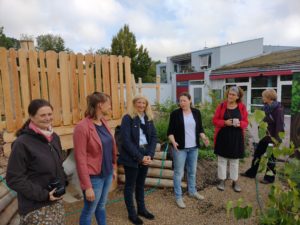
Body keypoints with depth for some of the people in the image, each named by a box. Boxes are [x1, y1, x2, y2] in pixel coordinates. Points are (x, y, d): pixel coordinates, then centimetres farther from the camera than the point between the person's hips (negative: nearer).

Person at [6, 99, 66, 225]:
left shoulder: (54, 137, 3)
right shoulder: (22, 143, -17)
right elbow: (14, 179, -16)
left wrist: (62, 185, 2)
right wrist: (43, 194, -17)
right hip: (35, 207, -6)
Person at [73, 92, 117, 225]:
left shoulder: (104, 123, 3)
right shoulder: (82, 127, -20)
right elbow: (80, 160, -19)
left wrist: (113, 168, 13)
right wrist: (87, 186, -17)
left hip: (107, 174, 7)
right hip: (94, 177, -7)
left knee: (101, 206, 23)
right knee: (89, 211, 13)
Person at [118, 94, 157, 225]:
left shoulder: (148, 118, 7)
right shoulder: (128, 118, -11)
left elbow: (154, 137, 4)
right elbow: (126, 140, -18)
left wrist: (149, 155, -9)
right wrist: (139, 157, -18)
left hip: (145, 155, 6)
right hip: (131, 157, -5)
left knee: (141, 184, 19)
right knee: (130, 185, 9)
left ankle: (142, 209, 36)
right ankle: (132, 213, 25)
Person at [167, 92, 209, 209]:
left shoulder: (196, 112, 3)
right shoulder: (175, 113, -8)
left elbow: (200, 128, 8)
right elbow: (170, 131, -7)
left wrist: (204, 138, -10)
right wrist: (173, 142, -23)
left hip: (193, 147, 4)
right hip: (180, 148, -4)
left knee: (192, 171, 17)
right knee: (178, 172, 3)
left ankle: (192, 191, 36)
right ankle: (178, 197, 16)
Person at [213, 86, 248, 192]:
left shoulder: (242, 107, -1)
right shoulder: (221, 106, -4)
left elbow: (246, 122, 2)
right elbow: (215, 120, -3)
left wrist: (239, 124, -20)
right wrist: (225, 122, -21)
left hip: (236, 137, 1)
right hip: (223, 136, -1)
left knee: (234, 160, 12)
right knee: (222, 159, 9)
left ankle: (235, 182, 26)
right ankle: (222, 181, 23)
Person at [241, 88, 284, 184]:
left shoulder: (278, 108, -18)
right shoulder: (267, 107, 7)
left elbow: (280, 125, -22)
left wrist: (277, 139, -23)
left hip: (273, 137, -8)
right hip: (265, 136, 8)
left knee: (271, 157, 6)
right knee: (257, 153, 14)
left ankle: (269, 177, 23)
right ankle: (251, 172, 28)